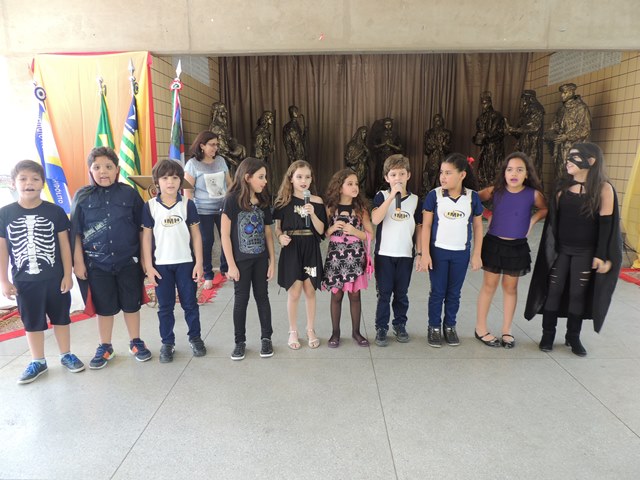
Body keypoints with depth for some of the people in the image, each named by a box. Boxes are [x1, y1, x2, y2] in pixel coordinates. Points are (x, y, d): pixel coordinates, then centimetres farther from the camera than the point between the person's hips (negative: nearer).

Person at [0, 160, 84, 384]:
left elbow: (64, 244, -2)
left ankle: (66, 355, 30)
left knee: (61, 318, 13)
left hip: (55, 278, -1)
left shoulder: (55, 211, -7)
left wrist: (67, 275, -3)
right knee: (32, 322, 14)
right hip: (24, 280, 1)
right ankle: (38, 361, 30)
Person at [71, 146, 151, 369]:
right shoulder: (82, 196, -3)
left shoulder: (129, 193, -5)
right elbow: (76, 233, 1)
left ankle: (136, 342, 29)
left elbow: (142, 228, 0)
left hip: (128, 260, 0)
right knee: (104, 307, 13)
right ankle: (105, 347, 29)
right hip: (97, 263, 1)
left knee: (131, 304, 11)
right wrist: (78, 262, 0)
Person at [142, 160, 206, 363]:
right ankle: (167, 343, 23)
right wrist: (148, 266, -3)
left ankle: (195, 337, 27)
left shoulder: (188, 204, -3)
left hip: (186, 262, 0)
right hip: (161, 264, 0)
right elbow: (146, 237, 0)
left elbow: (196, 234, 0)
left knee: (190, 303, 11)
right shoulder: (150, 206, -3)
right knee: (165, 307, 10)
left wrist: (199, 263, -4)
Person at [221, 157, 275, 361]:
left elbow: (268, 233, 7)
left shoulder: (263, 201, 2)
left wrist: (272, 260, 4)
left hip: (261, 259, 4)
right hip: (241, 260, -4)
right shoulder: (233, 200, -12)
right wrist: (231, 265, -13)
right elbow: (225, 234, -12)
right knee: (241, 299, 6)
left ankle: (266, 338, 24)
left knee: (262, 296, 11)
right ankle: (240, 341, 21)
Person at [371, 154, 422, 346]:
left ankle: (400, 325, 28)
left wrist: (419, 252, 5)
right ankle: (381, 328, 16)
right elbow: (375, 219, -20)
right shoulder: (382, 196, -3)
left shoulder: (415, 200, 5)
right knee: (384, 293, 4)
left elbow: (418, 228, 9)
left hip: (406, 254, 2)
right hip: (384, 253, -2)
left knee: (401, 293, 12)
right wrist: (392, 195, -23)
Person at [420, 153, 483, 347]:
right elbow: (426, 226, -7)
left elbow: (477, 226, 4)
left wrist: (476, 254, 2)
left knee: (454, 293, 13)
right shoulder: (434, 195, -9)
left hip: (461, 253, 2)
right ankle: (434, 327, 22)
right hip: (438, 251, -1)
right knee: (437, 292, 8)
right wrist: (425, 254, -11)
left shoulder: (473, 197, -4)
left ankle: (450, 326, 29)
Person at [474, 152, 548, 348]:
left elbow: (545, 209, 11)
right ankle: (480, 328, 18)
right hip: (493, 244, -1)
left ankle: (507, 330, 25)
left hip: (517, 247, 1)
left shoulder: (533, 194, -7)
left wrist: (532, 221, -4)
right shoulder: (495, 191, -9)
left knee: (510, 288, 12)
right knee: (489, 285, 7)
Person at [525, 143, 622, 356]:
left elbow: (607, 224, -8)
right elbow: (553, 218, 6)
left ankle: (573, 336, 24)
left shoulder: (603, 189, -9)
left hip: (584, 252, -2)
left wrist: (601, 256, -11)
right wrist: (551, 247, 3)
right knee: (553, 290, 5)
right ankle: (548, 334, 19)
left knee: (578, 293, 8)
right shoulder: (563, 185, 1)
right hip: (559, 249, 2)